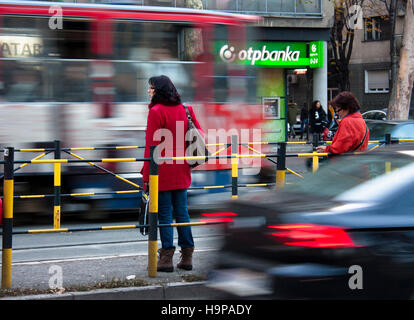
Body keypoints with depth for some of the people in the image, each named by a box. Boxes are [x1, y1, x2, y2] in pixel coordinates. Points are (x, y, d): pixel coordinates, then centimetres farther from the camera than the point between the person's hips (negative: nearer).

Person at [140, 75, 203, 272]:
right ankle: (187, 256, 13)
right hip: (181, 171, 6)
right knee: (181, 212, 11)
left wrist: (146, 174, -11)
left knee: (164, 214, -2)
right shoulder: (184, 110, 9)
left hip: (162, 172, -6)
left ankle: (167, 258, -2)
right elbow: (199, 133, 16)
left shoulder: (156, 111, -12)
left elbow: (151, 145, -14)